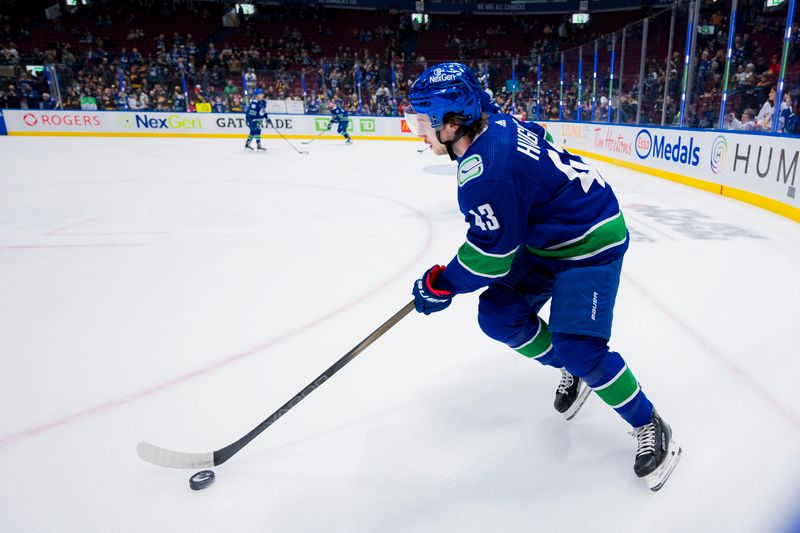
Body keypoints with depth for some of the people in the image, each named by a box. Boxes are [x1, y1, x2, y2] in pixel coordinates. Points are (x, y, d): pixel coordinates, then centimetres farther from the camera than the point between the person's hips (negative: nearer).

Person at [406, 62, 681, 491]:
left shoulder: (485, 170, -31)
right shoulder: (497, 126, -3)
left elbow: (490, 255, -25)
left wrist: (440, 284, -11)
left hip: (591, 240, -10)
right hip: (546, 236, 10)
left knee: (578, 347, -15)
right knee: (498, 315, 2)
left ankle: (649, 426, 10)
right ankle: (573, 372, 24)